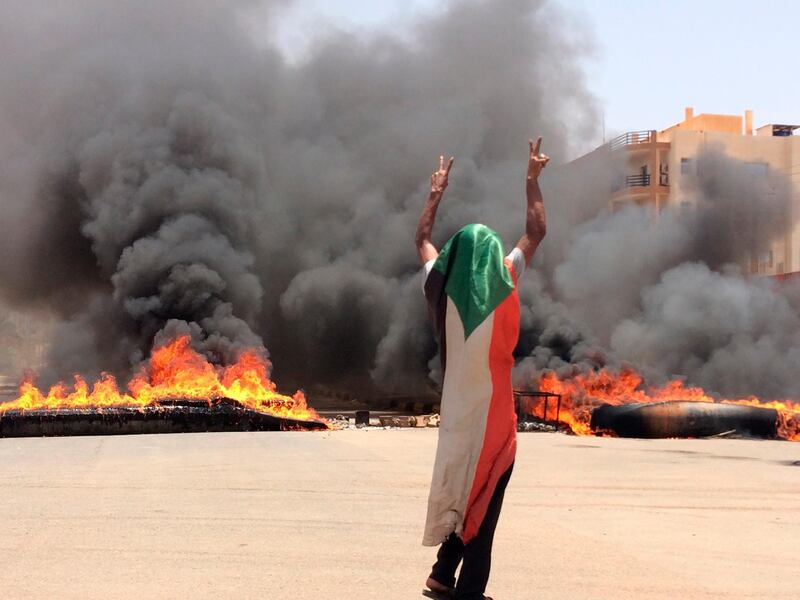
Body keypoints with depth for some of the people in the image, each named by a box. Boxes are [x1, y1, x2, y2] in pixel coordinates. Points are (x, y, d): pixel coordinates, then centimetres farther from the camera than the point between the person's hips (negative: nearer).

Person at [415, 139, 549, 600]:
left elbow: (423, 239, 20)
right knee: (484, 500, 0)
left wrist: (437, 192, 29)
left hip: (456, 407, 4)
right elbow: (536, 233, 4)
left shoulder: (442, 286, 1)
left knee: (461, 489, 17)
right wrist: (533, 180, 12)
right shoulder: (502, 283, -7)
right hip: (494, 410, -4)